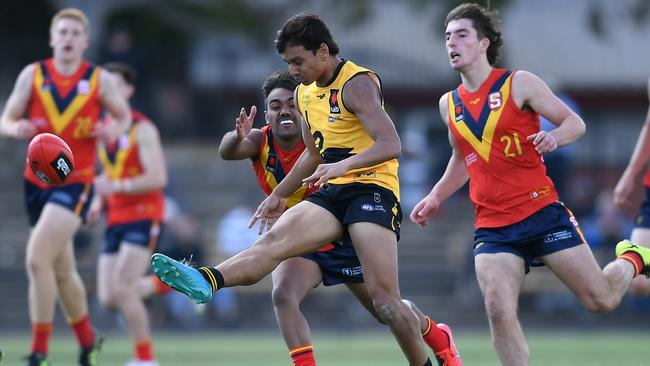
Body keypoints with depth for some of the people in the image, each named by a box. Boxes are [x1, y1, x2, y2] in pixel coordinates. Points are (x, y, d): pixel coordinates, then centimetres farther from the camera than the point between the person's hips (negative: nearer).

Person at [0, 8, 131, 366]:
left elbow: (123, 115, 12)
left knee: (37, 258, -19)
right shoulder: (32, 75, 3)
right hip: (37, 180, 4)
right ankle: (87, 337, 34)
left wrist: (113, 129, -10)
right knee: (62, 270, 13)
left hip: (75, 182, -4)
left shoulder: (100, 80, -1)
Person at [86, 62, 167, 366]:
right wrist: (98, 202, 7)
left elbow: (158, 178, -18)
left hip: (143, 218, -7)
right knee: (108, 298, 0)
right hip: (116, 219, 7)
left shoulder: (142, 129, -10)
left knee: (121, 289, -18)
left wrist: (116, 187, -26)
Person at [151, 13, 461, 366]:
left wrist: (343, 165, -37)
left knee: (383, 297, -17)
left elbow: (390, 145, -23)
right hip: (332, 192, 7)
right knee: (275, 237, -21)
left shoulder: (357, 83, -10)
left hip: (371, 188, -7)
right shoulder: (305, 92, 16)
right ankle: (205, 282, -44)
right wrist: (278, 195, 31)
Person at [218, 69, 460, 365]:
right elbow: (227, 151, -37)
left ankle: (439, 338, 42)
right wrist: (237, 137, -60)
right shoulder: (260, 141, -16)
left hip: (342, 239, -2)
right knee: (283, 295, -28)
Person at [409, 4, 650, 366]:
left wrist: (554, 137, -22)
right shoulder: (449, 104, 10)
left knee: (602, 300, -2)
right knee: (499, 310, -18)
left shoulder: (519, 84, -4)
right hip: (492, 226, 3)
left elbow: (575, 122, -2)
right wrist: (436, 198, 19)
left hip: (542, 211, -3)